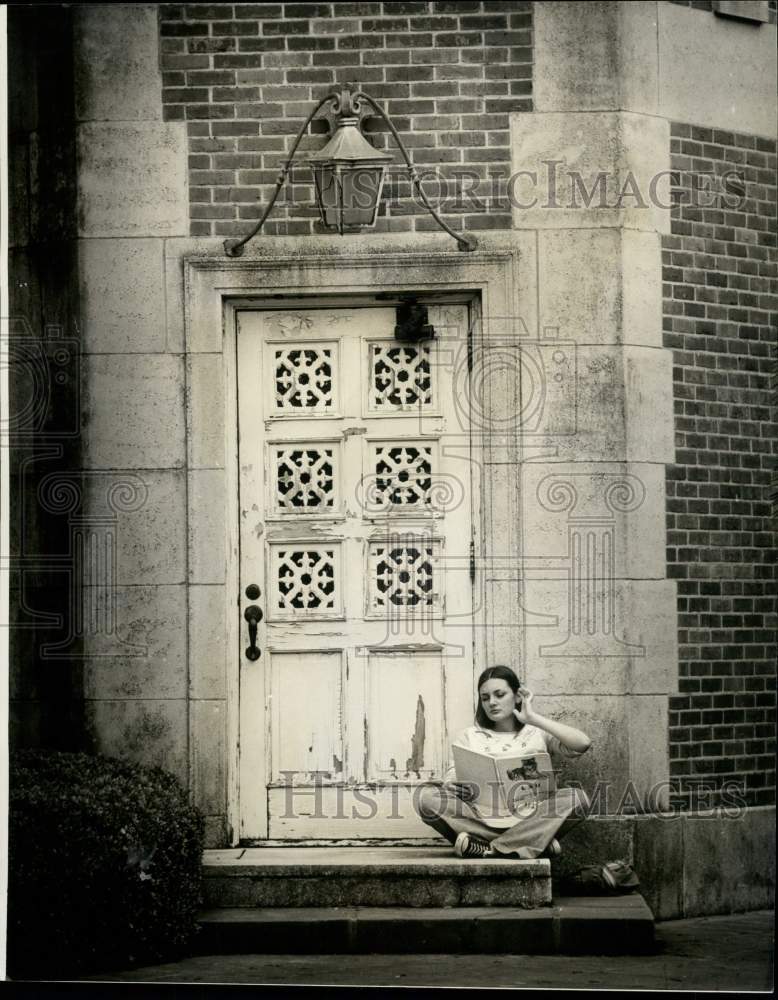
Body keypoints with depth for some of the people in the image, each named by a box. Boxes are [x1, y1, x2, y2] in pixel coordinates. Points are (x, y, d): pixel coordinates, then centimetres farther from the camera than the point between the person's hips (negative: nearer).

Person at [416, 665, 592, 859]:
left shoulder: (538, 734, 16)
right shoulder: (469, 737, 21)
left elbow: (583, 744, -2)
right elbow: (452, 774, 7)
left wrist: (534, 719, -1)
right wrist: (453, 784, -18)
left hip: (527, 819, -1)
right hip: (481, 819, 1)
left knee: (577, 798, -27)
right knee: (428, 798, -25)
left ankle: (489, 849, -29)